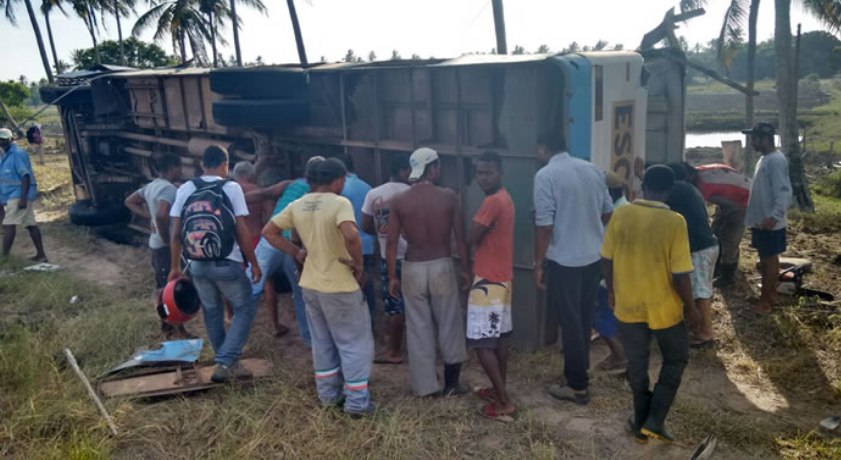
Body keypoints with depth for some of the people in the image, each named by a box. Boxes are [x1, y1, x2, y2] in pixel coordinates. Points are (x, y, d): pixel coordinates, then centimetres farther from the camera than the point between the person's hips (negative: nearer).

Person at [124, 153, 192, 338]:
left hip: (156, 243, 10)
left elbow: (129, 201, 22)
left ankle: (166, 324, 28)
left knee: (162, 286, 17)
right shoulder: (169, 188, -21)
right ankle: (179, 330, 5)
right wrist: (167, 238, -23)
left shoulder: (151, 186, 10)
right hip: (168, 246, -10)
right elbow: (162, 215, -37)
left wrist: (148, 216, 11)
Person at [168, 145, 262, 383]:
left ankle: (228, 364, 29)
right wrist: (254, 263, 0)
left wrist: (175, 267, 12)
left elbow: (176, 233, 3)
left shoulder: (185, 189, 3)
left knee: (212, 313, 19)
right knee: (244, 310, 11)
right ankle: (224, 363, 0)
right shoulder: (232, 188, -7)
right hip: (227, 264, -4)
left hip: (197, 266, 4)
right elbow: (241, 230, -9)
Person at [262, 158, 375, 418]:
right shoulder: (339, 203, -18)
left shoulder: (297, 205, 2)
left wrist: (297, 253, 7)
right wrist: (358, 263, -19)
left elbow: (269, 232, 8)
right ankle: (357, 402, 12)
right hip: (340, 286, -6)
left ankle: (328, 394, 31)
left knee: (322, 341, 21)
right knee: (354, 343, 7)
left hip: (310, 284, 7)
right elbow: (351, 235, -35)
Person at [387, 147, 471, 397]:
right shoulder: (448, 197, -6)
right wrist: (465, 268, 7)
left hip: (413, 269, 1)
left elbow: (392, 242, -4)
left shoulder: (399, 201, -4)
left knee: (418, 328, 11)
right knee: (449, 325, 12)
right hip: (442, 266, -1)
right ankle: (451, 384, 20)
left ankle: (425, 385, 18)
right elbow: (460, 237, -3)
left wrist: (392, 276, 4)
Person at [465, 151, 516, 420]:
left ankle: (504, 402, -1)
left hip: (488, 280, -10)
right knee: (500, 338, 16)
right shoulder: (503, 198, 12)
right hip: (501, 277, 10)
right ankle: (500, 390, 27)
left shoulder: (493, 201, -20)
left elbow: (469, 239, -17)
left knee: (482, 343, -5)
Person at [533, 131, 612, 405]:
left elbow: (544, 225, -17)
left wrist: (538, 263, -8)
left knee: (570, 323, 3)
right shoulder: (593, 169, 6)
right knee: (584, 319, 18)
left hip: (564, 260, -7)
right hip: (594, 256, 7)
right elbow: (608, 211, 12)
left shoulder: (546, 175, -14)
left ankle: (578, 386, 12)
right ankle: (579, 371, 32)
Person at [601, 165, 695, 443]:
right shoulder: (674, 222, -18)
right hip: (663, 306, -2)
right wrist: (689, 305, 0)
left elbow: (607, 259, 0)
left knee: (636, 365, 19)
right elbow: (680, 275, -17)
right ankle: (655, 420, 17)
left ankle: (641, 421, 31)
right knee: (676, 359, 21)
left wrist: (611, 291, 16)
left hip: (627, 304, 3)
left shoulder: (620, 215, -9)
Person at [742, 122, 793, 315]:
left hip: (769, 223, -10)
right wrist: (755, 215, 22)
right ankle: (771, 294, 28)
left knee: (770, 260, -1)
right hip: (760, 221, 10)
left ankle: (764, 302, 6)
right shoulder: (764, 159, 12)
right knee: (765, 259, 17)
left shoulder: (776, 160, -19)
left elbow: (783, 192, -25)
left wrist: (774, 216, -31)